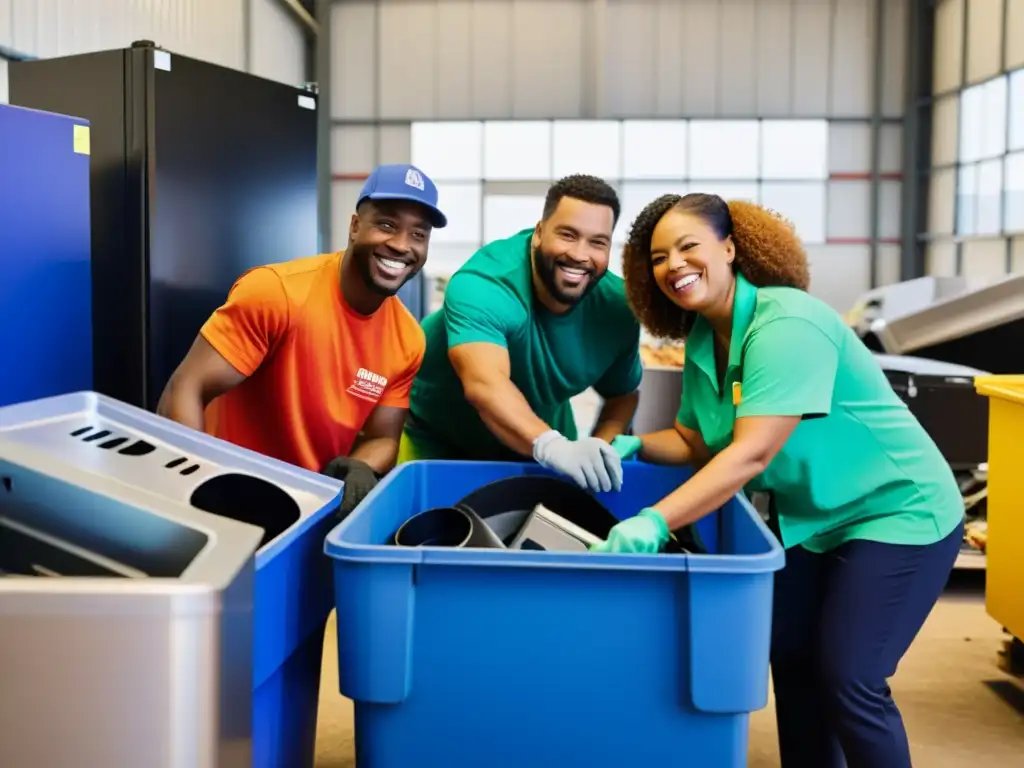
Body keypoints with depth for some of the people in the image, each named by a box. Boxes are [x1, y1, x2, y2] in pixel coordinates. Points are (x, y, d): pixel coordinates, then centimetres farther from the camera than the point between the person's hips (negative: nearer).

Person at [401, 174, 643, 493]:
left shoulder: (616, 307, -17)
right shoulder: (481, 286, -35)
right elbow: (484, 384, -51)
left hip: (534, 440, 4)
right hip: (437, 440, -4)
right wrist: (551, 445, -67)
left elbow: (623, 393, -2)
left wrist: (599, 447, -22)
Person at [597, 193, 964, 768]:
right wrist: (634, 445, -14)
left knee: (849, 680, -8)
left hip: (897, 514, -8)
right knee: (792, 661, 11)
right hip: (814, 521, 8)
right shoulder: (703, 342, -1)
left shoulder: (786, 324, -28)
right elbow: (698, 443, 5)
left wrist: (654, 521, -43)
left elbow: (752, 454, -36)